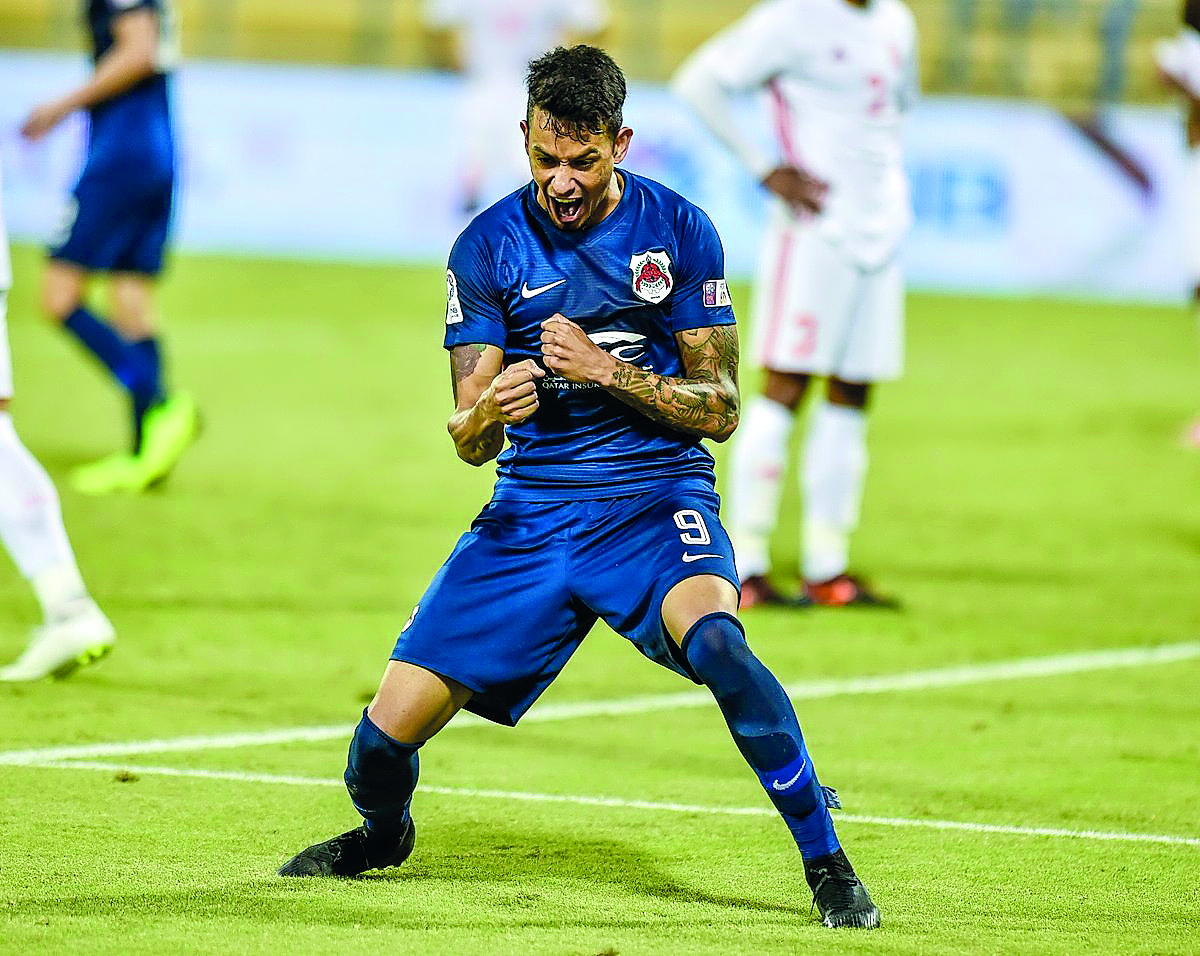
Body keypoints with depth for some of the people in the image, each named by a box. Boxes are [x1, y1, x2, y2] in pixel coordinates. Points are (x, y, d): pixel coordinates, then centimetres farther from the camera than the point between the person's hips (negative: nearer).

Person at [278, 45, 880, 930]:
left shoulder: (678, 231, -3)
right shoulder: (488, 247, 0)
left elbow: (720, 408, -3)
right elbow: (468, 439, -2)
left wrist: (604, 369, -19)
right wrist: (486, 416, -27)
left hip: (656, 500, -2)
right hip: (528, 516, 2)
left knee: (712, 638, -36)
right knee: (386, 736, -8)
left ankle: (827, 864, -21)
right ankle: (382, 834, 30)